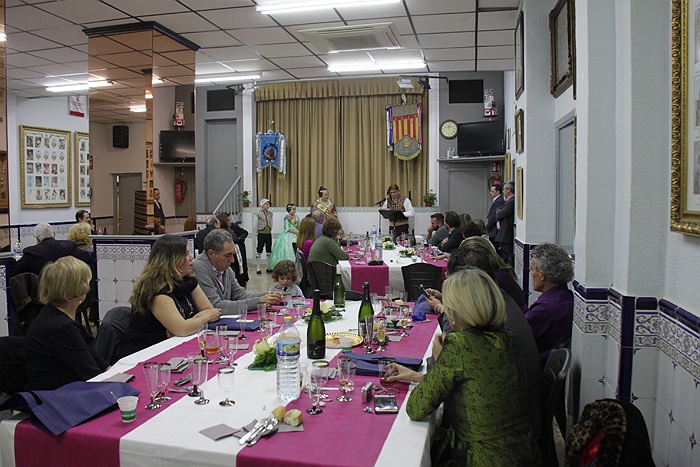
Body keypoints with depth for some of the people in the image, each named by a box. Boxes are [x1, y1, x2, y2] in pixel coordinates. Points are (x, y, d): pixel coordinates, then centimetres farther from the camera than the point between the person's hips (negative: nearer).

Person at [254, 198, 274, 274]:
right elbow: (255, 225, -4)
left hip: (268, 234, 5)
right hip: (261, 233, -5)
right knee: (259, 250, -1)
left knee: (269, 250, 8)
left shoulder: (270, 213, 10)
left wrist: (270, 230, 10)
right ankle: (258, 268, 4)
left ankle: (269, 267, 16)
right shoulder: (257, 213, -5)